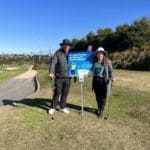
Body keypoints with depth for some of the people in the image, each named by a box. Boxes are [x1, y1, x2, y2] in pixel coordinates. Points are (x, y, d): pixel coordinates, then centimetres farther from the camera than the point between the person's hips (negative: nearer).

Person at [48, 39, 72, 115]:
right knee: (57, 93, 0)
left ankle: (63, 107, 25)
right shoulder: (58, 53, -1)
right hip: (59, 77, -4)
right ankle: (53, 107, 15)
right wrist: (51, 72, -28)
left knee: (65, 93, 10)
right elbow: (53, 63, -13)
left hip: (67, 77, 4)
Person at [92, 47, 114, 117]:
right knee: (97, 96, 13)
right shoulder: (95, 62, 7)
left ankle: (101, 110, 18)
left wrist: (111, 78, -11)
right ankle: (99, 108, 33)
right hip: (96, 80, 3)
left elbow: (111, 71, -3)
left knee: (103, 96, 2)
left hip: (104, 81, -3)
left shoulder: (107, 61, -2)